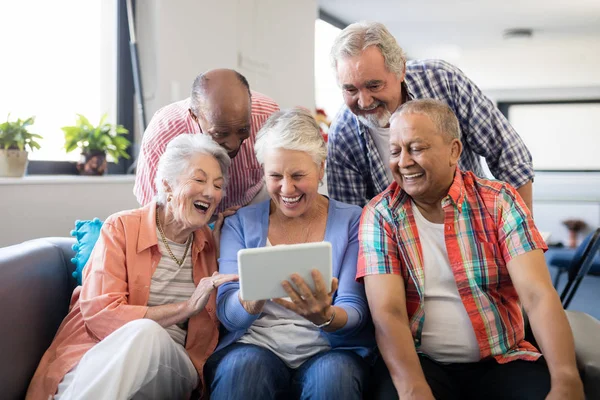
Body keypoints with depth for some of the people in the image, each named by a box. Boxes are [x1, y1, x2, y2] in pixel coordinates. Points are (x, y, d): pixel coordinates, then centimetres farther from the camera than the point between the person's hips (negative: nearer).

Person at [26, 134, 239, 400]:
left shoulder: (209, 243, 13)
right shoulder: (121, 228, 0)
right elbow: (100, 313, -13)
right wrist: (186, 307, -18)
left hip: (172, 365, 3)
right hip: (97, 355, -2)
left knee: (149, 337, -35)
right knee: (144, 332, -38)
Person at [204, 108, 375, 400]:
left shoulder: (351, 221, 5)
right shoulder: (241, 223, 8)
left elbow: (355, 312, -3)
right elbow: (228, 314, -2)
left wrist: (325, 317, -27)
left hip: (331, 351, 0)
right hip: (256, 345, 0)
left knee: (332, 373, -33)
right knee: (243, 364, -32)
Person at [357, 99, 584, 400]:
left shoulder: (499, 202, -2)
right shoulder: (380, 215, -3)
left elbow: (539, 296, -11)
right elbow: (387, 311, -13)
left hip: (502, 361, 1)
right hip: (420, 362, -1)